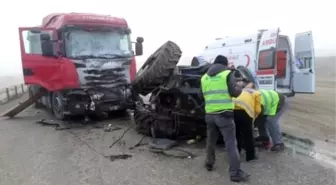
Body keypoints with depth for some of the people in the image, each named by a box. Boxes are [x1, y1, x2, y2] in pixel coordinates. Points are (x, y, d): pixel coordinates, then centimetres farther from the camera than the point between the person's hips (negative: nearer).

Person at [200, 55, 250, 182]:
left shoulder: (204, 77, 14)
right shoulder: (228, 73, -2)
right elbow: (234, 92, -8)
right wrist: (240, 88, 11)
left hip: (209, 114, 5)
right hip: (224, 114, -5)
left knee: (211, 141, 21)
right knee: (231, 144, -1)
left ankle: (209, 164, 34)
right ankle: (235, 173, 2)